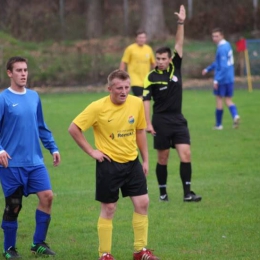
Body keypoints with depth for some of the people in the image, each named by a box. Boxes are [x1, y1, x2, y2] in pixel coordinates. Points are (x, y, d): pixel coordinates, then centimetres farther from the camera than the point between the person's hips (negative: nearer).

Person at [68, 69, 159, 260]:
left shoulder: (137, 103, -3)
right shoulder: (98, 108, -16)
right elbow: (74, 129, -11)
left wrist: (145, 159, 11)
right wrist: (91, 151, -11)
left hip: (132, 161, 4)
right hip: (109, 164, -4)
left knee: (142, 203, 2)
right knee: (108, 209, 2)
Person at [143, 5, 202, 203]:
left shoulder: (175, 67, 3)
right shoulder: (151, 77, -6)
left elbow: (179, 44, -2)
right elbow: (146, 101, -5)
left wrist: (181, 23, -11)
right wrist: (148, 123, -11)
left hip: (178, 120, 3)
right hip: (161, 121, -3)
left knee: (186, 154, -6)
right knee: (163, 158, 4)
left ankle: (187, 193, -5)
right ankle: (163, 192, 16)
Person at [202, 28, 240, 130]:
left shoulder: (222, 49, -19)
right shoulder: (227, 45, 11)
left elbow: (223, 66, -25)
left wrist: (216, 80, -23)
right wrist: (208, 69, 29)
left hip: (222, 79, -8)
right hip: (230, 79, 8)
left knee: (219, 99, 5)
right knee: (228, 99, 10)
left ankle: (218, 124, 13)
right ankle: (235, 116, -16)